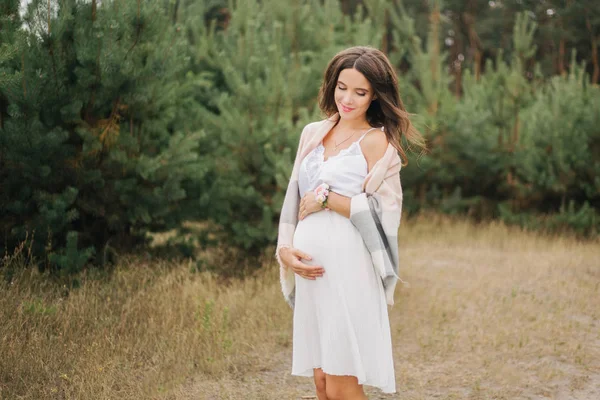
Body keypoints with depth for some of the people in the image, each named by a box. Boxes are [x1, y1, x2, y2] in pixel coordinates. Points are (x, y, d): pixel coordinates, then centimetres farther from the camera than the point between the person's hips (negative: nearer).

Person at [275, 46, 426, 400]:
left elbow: (384, 213, -10)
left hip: (348, 269, -6)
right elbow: (293, 200, 15)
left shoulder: (377, 142, -3)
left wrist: (327, 198, -10)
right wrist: (285, 249, 0)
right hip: (310, 270, 6)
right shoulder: (312, 134, 14)